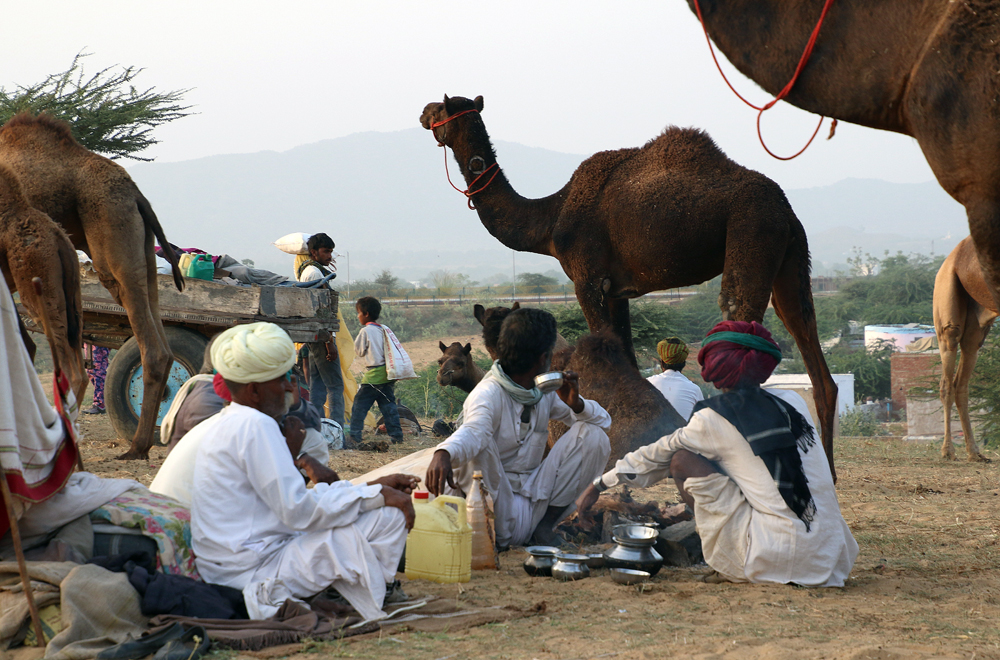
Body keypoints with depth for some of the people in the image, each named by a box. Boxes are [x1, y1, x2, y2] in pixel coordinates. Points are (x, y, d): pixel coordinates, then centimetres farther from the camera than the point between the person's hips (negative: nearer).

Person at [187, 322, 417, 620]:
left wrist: (373, 487, 13)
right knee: (388, 517, -13)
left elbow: (289, 500, 18)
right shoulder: (255, 425, -16)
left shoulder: (228, 423, 18)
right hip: (252, 570, -10)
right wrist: (377, 495, -13)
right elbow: (298, 511, -21)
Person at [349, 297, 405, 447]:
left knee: (359, 407, -3)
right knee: (388, 405, 11)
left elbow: (359, 351, -1)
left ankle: (354, 438, -6)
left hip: (373, 376, -7)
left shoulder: (365, 331, -10)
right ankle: (396, 435, 9)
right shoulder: (383, 330, 11)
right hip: (387, 374, 7)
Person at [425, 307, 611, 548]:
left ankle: (545, 524, -3)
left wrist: (576, 403, -15)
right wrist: (444, 453, -61)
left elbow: (603, 420, 8)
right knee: (478, 445, -32)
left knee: (593, 435, -7)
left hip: (534, 499, 6)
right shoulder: (489, 394, -15)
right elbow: (472, 431, -37)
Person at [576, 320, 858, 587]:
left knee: (682, 460, 3)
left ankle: (731, 567, 6)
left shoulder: (713, 420, -3)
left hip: (779, 558, -6)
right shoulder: (792, 402, 11)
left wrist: (599, 485, 27)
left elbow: (655, 456, 11)